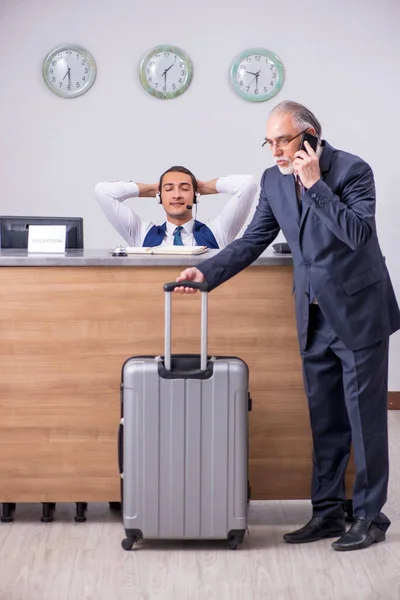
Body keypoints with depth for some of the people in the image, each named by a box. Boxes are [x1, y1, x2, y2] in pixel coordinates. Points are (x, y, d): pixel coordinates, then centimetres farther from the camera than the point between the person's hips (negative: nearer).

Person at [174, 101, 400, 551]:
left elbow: (359, 234, -26)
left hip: (358, 313, -6)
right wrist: (206, 273, -5)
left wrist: (314, 184, -25)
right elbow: (253, 240, 7)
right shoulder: (273, 180, 4)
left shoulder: (352, 170, -14)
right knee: (325, 420, 12)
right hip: (314, 318, 6)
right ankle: (327, 513, 21)